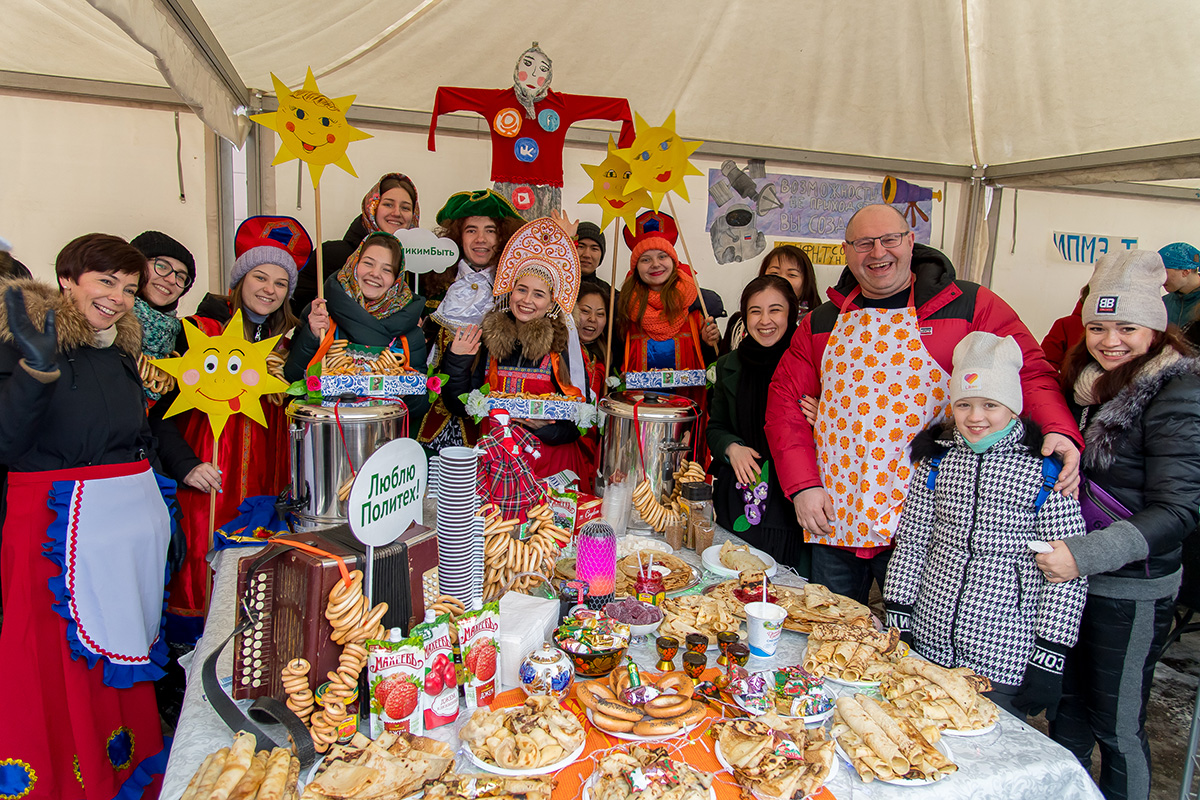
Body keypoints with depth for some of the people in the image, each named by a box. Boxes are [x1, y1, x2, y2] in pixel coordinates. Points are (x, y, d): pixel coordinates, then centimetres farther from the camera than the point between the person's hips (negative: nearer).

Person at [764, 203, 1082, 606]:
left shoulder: (971, 306, 0)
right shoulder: (820, 323, 9)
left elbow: (1030, 372, -3)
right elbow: (786, 400, 7)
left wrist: (1058, 430, -23)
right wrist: (803, 486, -3)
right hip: (834, 521, 3)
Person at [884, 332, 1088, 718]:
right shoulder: (936, 458, 1)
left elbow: (1067, 573, -8)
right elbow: (910, 542, 4)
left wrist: (1049, 660, -9)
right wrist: (897, 622, 2)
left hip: (1005, 662, -3)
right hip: (928, 645, 3)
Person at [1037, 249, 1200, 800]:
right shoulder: (1087, 382, 6)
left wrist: (1085, 555, -29)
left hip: (1132, 591, -7)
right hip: (1073, 577, 7)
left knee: (1117, 727, 9)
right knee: (1067, 703, 20)